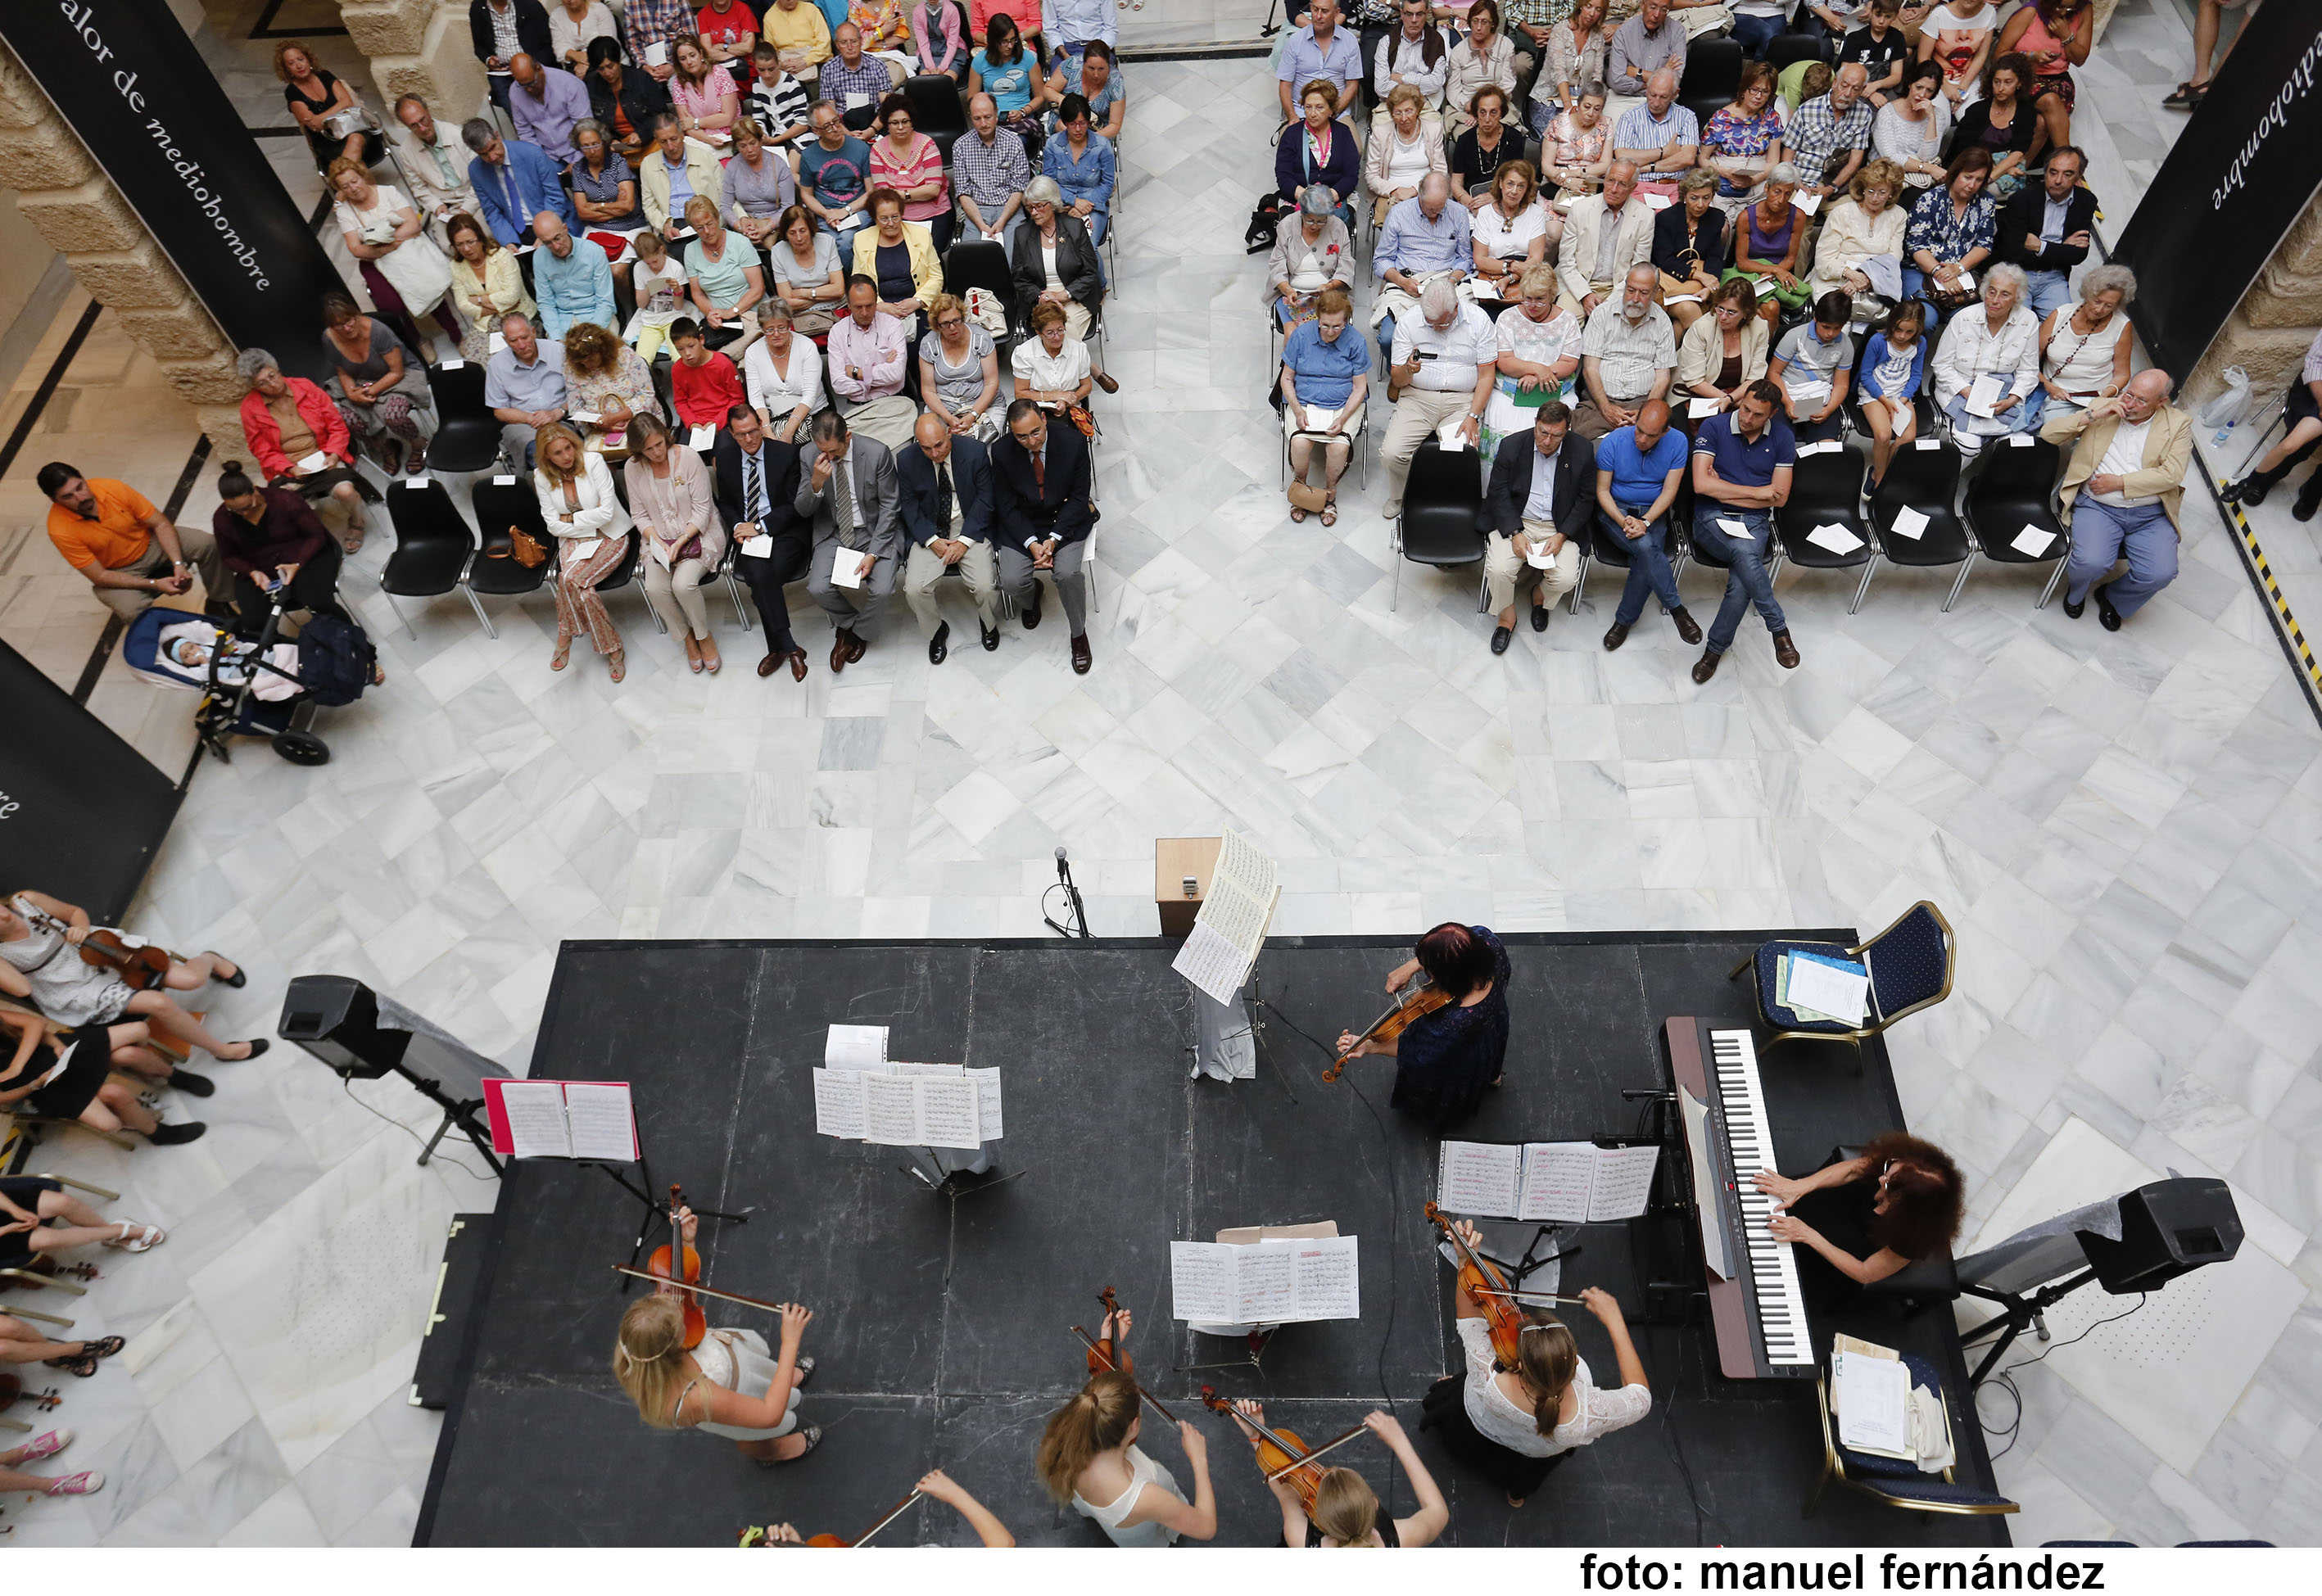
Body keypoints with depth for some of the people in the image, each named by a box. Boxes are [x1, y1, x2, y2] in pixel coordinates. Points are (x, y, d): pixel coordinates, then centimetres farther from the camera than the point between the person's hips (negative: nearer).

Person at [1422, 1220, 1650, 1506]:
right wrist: (1614, 1320, -26)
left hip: (1471, 1438, 0)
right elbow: (1641, 1396, -25)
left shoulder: (1489, 1383, -47)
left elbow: (1469, 1321, -27)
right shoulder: (1585, 1420, -46)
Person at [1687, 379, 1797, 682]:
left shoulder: (1781, 436, 6)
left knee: (1741, 583, -29)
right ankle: (1779, 629, -22)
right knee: (1745, 553, -35)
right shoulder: (1714, 427, -1)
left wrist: (1723, 490, -4)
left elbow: (1779, 498, 2)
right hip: (1712, 520, -1)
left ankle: (1716, 648, -11)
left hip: (1755, 522, 2)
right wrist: (1755, 492, -6)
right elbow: (1701, 484, -12)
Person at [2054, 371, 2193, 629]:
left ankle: (2113, 598, 14)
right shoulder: (2103, 407, 7)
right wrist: (2093, 415, -12)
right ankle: (2076, 592, 9)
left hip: (2151, 513, 1)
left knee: (2160, 574, -21)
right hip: (2098, 506, -1)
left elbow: (2171, 474, -6)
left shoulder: (2178, 423, 4)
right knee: (2091, 562, -30)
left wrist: (2119, 482, -11)